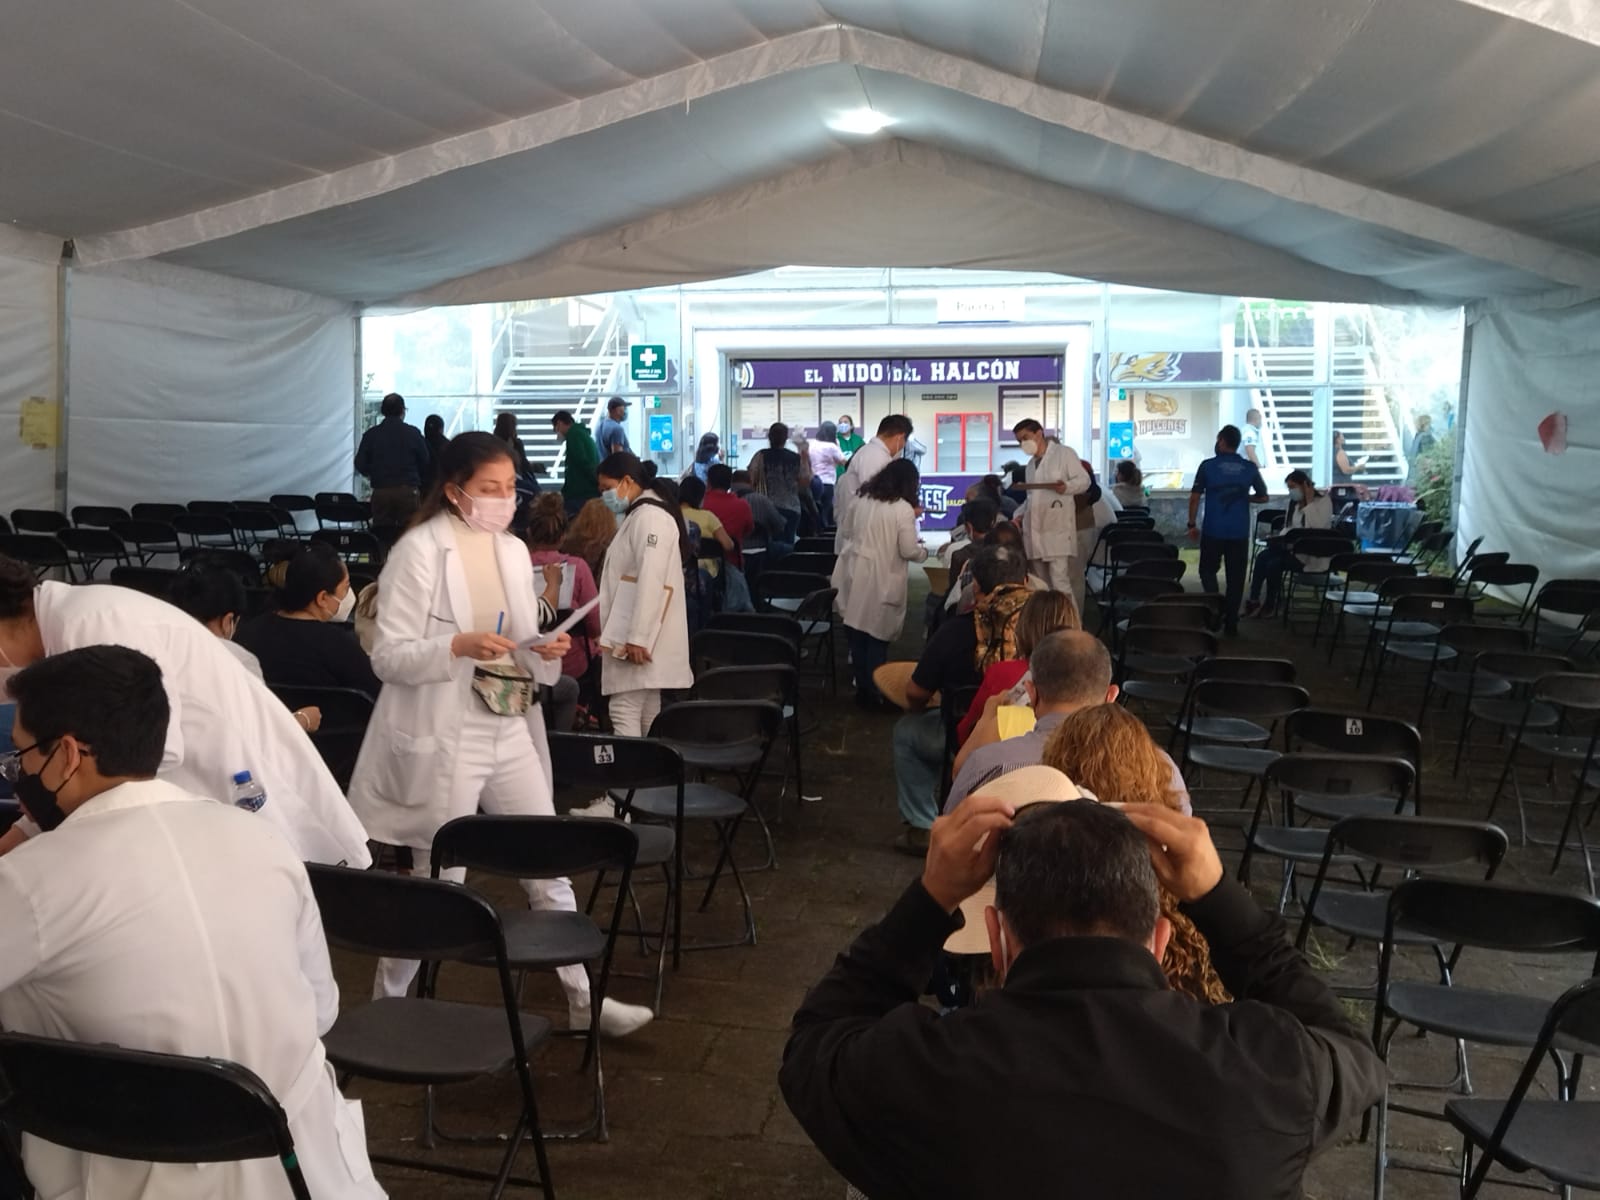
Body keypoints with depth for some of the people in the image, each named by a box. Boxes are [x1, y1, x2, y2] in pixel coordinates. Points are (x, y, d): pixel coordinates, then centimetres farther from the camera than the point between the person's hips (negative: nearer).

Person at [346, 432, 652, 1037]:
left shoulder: (514, 551, 9)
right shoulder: (419, 551, -11)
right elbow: (388, 657, -14)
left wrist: (547, 650, -7)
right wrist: (458, 646, -29)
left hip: (511, 733, 6)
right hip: (443, 739, -6)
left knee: (550, 870, 11)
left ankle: (583, 999, 24)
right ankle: (386, 1007, 25)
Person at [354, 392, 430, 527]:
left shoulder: (371, 434, 2)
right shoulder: (412, 433, -2)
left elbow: (360, 464, 4)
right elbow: (426, 463, 0)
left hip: (380, 492, 2)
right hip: (408, 490, -2)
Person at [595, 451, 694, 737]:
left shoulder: (650, 517, -14)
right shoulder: (638, 515, 20)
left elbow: (650, 581, -23)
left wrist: (638, 638, -26)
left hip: (641, 638, -10)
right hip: (639, 635, 10)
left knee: (624, 713, -13)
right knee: (647, 714, 12)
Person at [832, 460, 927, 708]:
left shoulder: (861, 499, 7)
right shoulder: (903, 509, -11)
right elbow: (909, 551, -10)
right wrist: (924, 551, 10)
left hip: (855, 576, 5)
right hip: (881, 582, -5)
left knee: (858, 637, 11)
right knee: (877, 638, 5)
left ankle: (863, 690, 23)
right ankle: (875, 693, 11)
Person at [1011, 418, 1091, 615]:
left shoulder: (1064, 452, 1)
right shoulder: (1031, 463, 23)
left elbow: (1084, 480, -5)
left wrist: (1066, 486, -25)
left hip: (1057, 528, -7)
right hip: (1035, 529, 7)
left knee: (1059, 581, -13)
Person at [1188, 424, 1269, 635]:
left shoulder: (1207, 466, -5)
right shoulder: (1249, 468, 2)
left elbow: (1195, 497, -5)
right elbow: (1263, 497, 8)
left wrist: (1192, 524, 3)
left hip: (1213, 530, -2)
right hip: (1239, 532, 2)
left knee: (1208, 570, 14)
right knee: (1235, 576, 8)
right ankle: (1231, 621, 9)